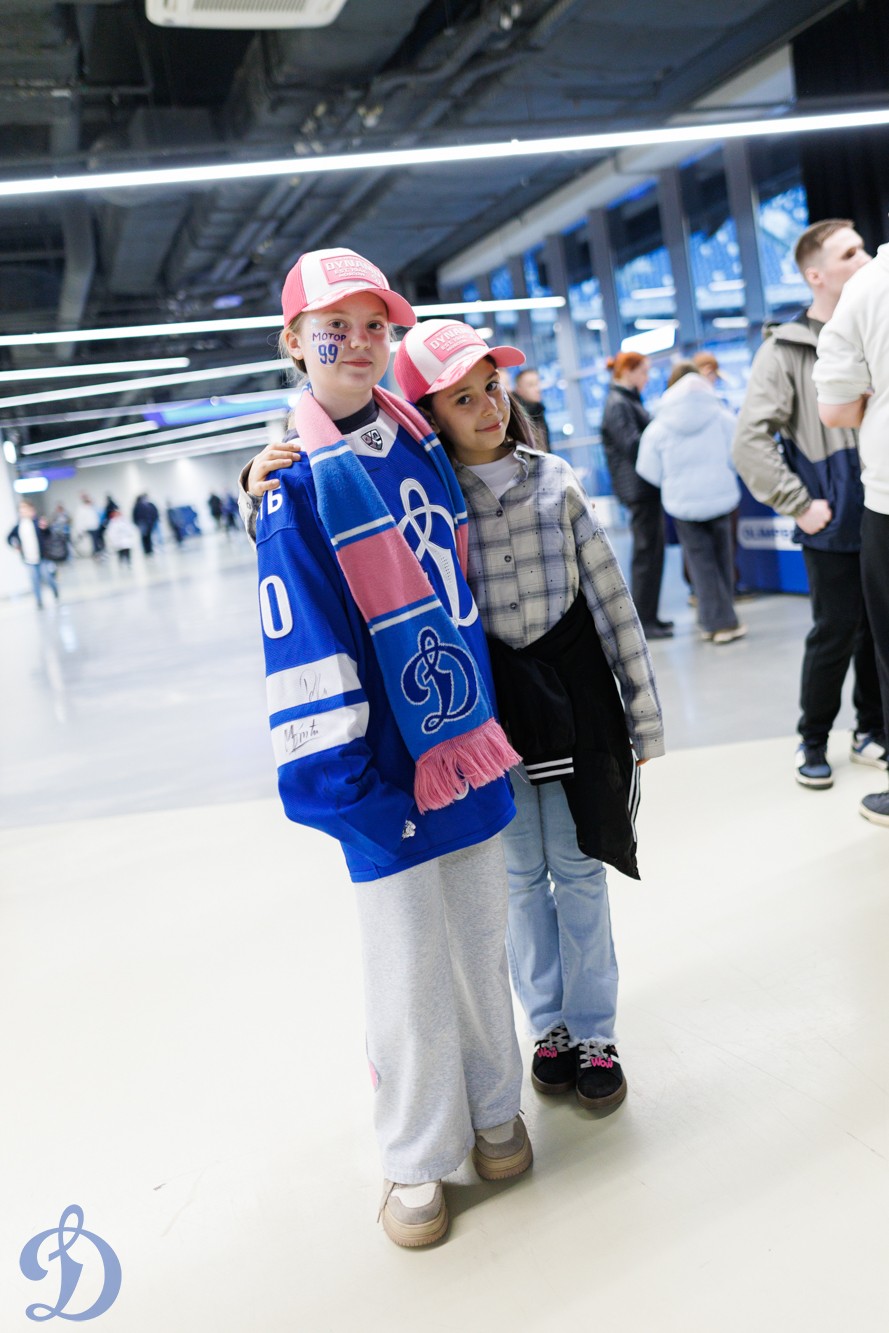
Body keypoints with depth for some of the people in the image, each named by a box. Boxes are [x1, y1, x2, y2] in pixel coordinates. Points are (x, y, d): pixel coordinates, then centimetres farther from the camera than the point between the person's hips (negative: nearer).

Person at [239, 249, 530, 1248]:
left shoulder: (423, 442, 7)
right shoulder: (294, 478, -10)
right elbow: (301, 639, -13)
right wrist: (338, 774, -16)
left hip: (465, 737, 5)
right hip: (382, 760, -5)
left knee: (481, 942, 17)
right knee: (408, 968, 5)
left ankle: (494, 1110, 38)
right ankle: (418, 1156, 27)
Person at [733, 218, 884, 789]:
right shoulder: (785, 350, -5)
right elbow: (751, 442, -12)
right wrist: (799, 506, -12)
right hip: (837, 527, -4)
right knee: (835, 636, 1)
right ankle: (813, 741, 19)